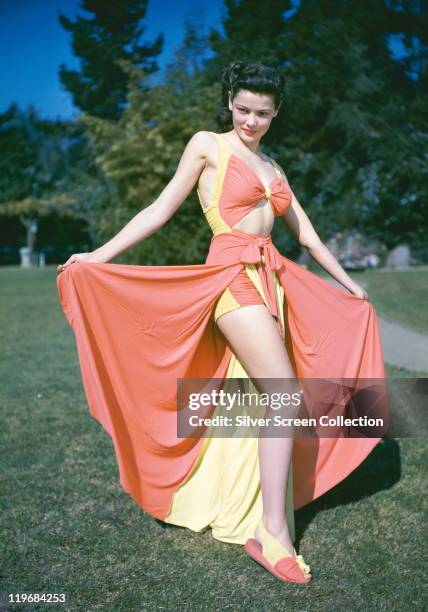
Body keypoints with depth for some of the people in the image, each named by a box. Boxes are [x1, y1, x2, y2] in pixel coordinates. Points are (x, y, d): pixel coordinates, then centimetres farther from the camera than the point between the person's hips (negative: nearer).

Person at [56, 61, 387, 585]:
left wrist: (348, 284, 27)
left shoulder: (272, 167, 21)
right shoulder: (207, 145, 4)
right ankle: (272, 531, -8)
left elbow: (306, 233, 24)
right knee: (285, 393, -15)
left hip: (272, 279, 7)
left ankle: (223, 504, 19)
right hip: (232, 274, -7)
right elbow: (161, 209, 1)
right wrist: (98, 256, -6)